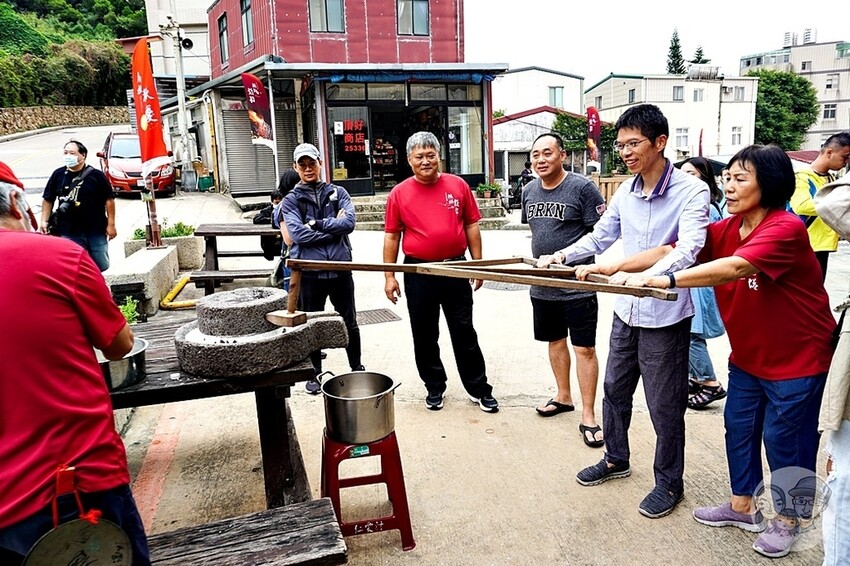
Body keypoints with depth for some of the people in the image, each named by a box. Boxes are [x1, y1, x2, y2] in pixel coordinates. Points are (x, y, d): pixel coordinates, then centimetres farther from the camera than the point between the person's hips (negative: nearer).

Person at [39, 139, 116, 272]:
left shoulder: (96, 175, -3)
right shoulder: (58, 175, 4)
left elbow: (109, 200, -1)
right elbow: (48, 200, 10)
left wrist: (111, 224, -5)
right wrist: (44, 221, 0)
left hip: (96, 231, -1)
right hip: (69, 232, 2)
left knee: (102, 267, 9)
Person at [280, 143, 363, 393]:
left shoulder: (338, 193, 6)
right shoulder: (291, 201, 2)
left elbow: (349, 222, -10)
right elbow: (298, 234, -14)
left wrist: (317, 224, -15)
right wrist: (334, 227, -12)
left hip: (340, 268, 1)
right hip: (309, 272, -1)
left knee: (349, 322, 13)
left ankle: (357, 367, 32)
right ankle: (315, 374, 28)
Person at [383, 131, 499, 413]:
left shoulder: (458, 186, 0)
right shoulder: (399, 193, -2)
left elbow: (471, 225, 6)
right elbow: (391, 236, 1)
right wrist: (389, 276, -2)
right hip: (418, 273, 0)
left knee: (464, 332, 8)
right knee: (424, 335, 10)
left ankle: (479, 389, 20)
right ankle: (434, 387, 28)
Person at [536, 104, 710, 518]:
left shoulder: (691, 191, -16)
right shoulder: (626, 190, 2)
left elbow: (687, 250, -30)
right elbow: (601, 235, 15)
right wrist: (562, 256, 2)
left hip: (665, 316, -6)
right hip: (626, 311, 7)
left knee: (664, 405, 7)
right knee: (615, 389, 20)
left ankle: (669, 483, 28)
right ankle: (616, 459, 42)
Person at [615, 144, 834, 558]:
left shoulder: (786, 229, -26)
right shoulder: (725, 230, -4)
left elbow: (734, 267, -41)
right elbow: (671, 251, -11)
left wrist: (662, 281, -49)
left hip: (797, 357, -7)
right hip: (747, 356, 7)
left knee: (785, 439, 7)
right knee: (739, 428, 14)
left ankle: (784, 520, 29)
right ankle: (742, 507, 33)